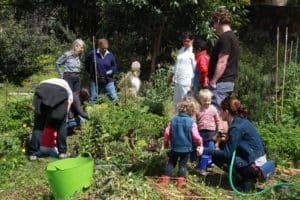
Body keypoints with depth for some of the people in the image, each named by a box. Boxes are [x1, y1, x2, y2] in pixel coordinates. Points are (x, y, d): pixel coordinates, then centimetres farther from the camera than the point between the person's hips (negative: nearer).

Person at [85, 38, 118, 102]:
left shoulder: (110, 55, -1)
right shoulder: (92, 54, -6)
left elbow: (114, 67, 6)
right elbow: (87, 64, 9)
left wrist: (108, 72, -11)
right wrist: (91, 72, 1)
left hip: (108, 81, 1)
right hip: (95, 80, -1)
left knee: (114, 98, -2)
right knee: (93, 99, 4)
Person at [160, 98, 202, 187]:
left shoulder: (173, 120, -4)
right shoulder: (192, 122, -14)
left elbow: (167, 133, -1)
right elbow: (196, 136, -14)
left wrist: (166, 143, 15)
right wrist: (200, 143, 7)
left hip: (174, 147, 2)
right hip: (186, 148, -2)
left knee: (171, 162, 16)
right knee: (183, 164, 13)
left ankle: (165, 179, 13)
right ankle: (180, 180, 10)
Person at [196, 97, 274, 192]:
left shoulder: (236, 127, -20)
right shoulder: (241, 120, 7)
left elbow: (227, 154, -18)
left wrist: (205, 151, -14)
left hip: (254, 163, -9)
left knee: (217, 158, -10)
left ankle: (247, 181, -6)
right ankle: (251, 174, 11)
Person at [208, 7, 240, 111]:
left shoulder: (225, 38, -15)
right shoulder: (232, 36, 16)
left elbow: (222, 63, -21)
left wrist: (213, 82, -19)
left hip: (221, 82, -10)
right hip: (228, 81, 10)